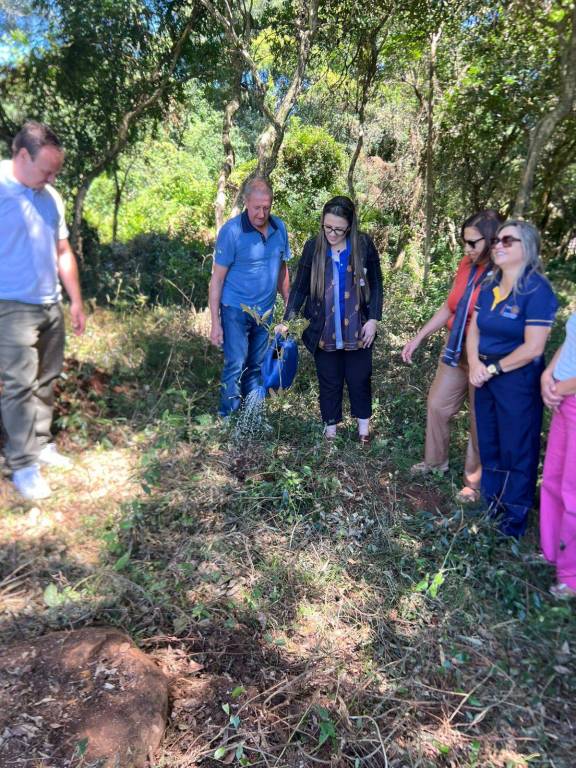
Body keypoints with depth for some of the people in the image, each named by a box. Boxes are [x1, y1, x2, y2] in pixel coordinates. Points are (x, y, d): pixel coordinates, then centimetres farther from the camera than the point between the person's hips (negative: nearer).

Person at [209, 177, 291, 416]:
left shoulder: (279, 227, 0)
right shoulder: (231, 231, -14)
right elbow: (217, 278, -12)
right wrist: (215, 323, -14)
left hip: (265, 310, 5)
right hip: (236, 309, -5)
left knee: (256, 367, 12)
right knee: (235, 365, -7)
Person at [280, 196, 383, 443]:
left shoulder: (364, 245, -7)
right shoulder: (313, 247, -6)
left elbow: (375, 284, 1)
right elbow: (300, 287, -2)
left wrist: (373, 319, -6)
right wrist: (287, 321, -12)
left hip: (356, 329, 0)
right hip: (323, 331, 0)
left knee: (359, 379, 14)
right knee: (329, 382, 13)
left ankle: (363, 424, 36)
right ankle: (331, 427, 33)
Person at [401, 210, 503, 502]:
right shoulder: (466, 265, 0)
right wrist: (418, 338, 10)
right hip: (455, 351, 7)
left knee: (480, 421, 9)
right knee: (437, 405, 16)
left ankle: (475, 480, 29)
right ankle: (435, 460, 40)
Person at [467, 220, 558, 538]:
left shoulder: (537, 290, -15)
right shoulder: (489, 287, 6)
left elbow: (533, 348, -20)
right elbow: (474, 330, 7)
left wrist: (494, 368, -11)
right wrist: (475, 364, -10)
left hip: (519, 381, -7)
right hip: (486, 378, 7)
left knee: (516, 451, 6)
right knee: (488, 445, 17)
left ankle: (513, 522, 24)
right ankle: (491, 509, 36)